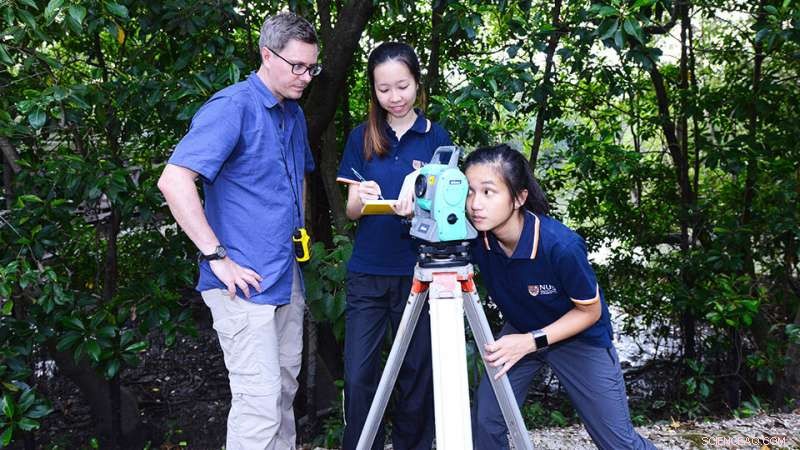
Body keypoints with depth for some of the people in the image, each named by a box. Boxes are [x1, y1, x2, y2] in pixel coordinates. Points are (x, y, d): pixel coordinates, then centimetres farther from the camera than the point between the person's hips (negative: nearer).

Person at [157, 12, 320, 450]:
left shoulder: (294, 114, 13)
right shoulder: (232, 107, -14)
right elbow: (173, 181, -24)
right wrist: (216, 256, -23)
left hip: (288, 277, 9)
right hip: (246, 282, -8)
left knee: (285, 387, 17)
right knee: (260, 398, -7)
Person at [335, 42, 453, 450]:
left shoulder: (436, 137, 3)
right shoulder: (362, 137, 6)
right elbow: (352, 210, 4)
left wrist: (420, 203, -23)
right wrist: (363, 198, -20)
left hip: (418, 272, -1)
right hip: (367, 273, 1)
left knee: (417, 372, 7)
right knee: (359, 374, -1)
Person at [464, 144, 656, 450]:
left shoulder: (561, 246, -35)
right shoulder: (473, 236, -24)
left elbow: (590, 310, -19)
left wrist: (532, 341, -28)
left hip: (580, 336, -3)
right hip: (519, 330, 4)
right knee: (484, 421, -8)